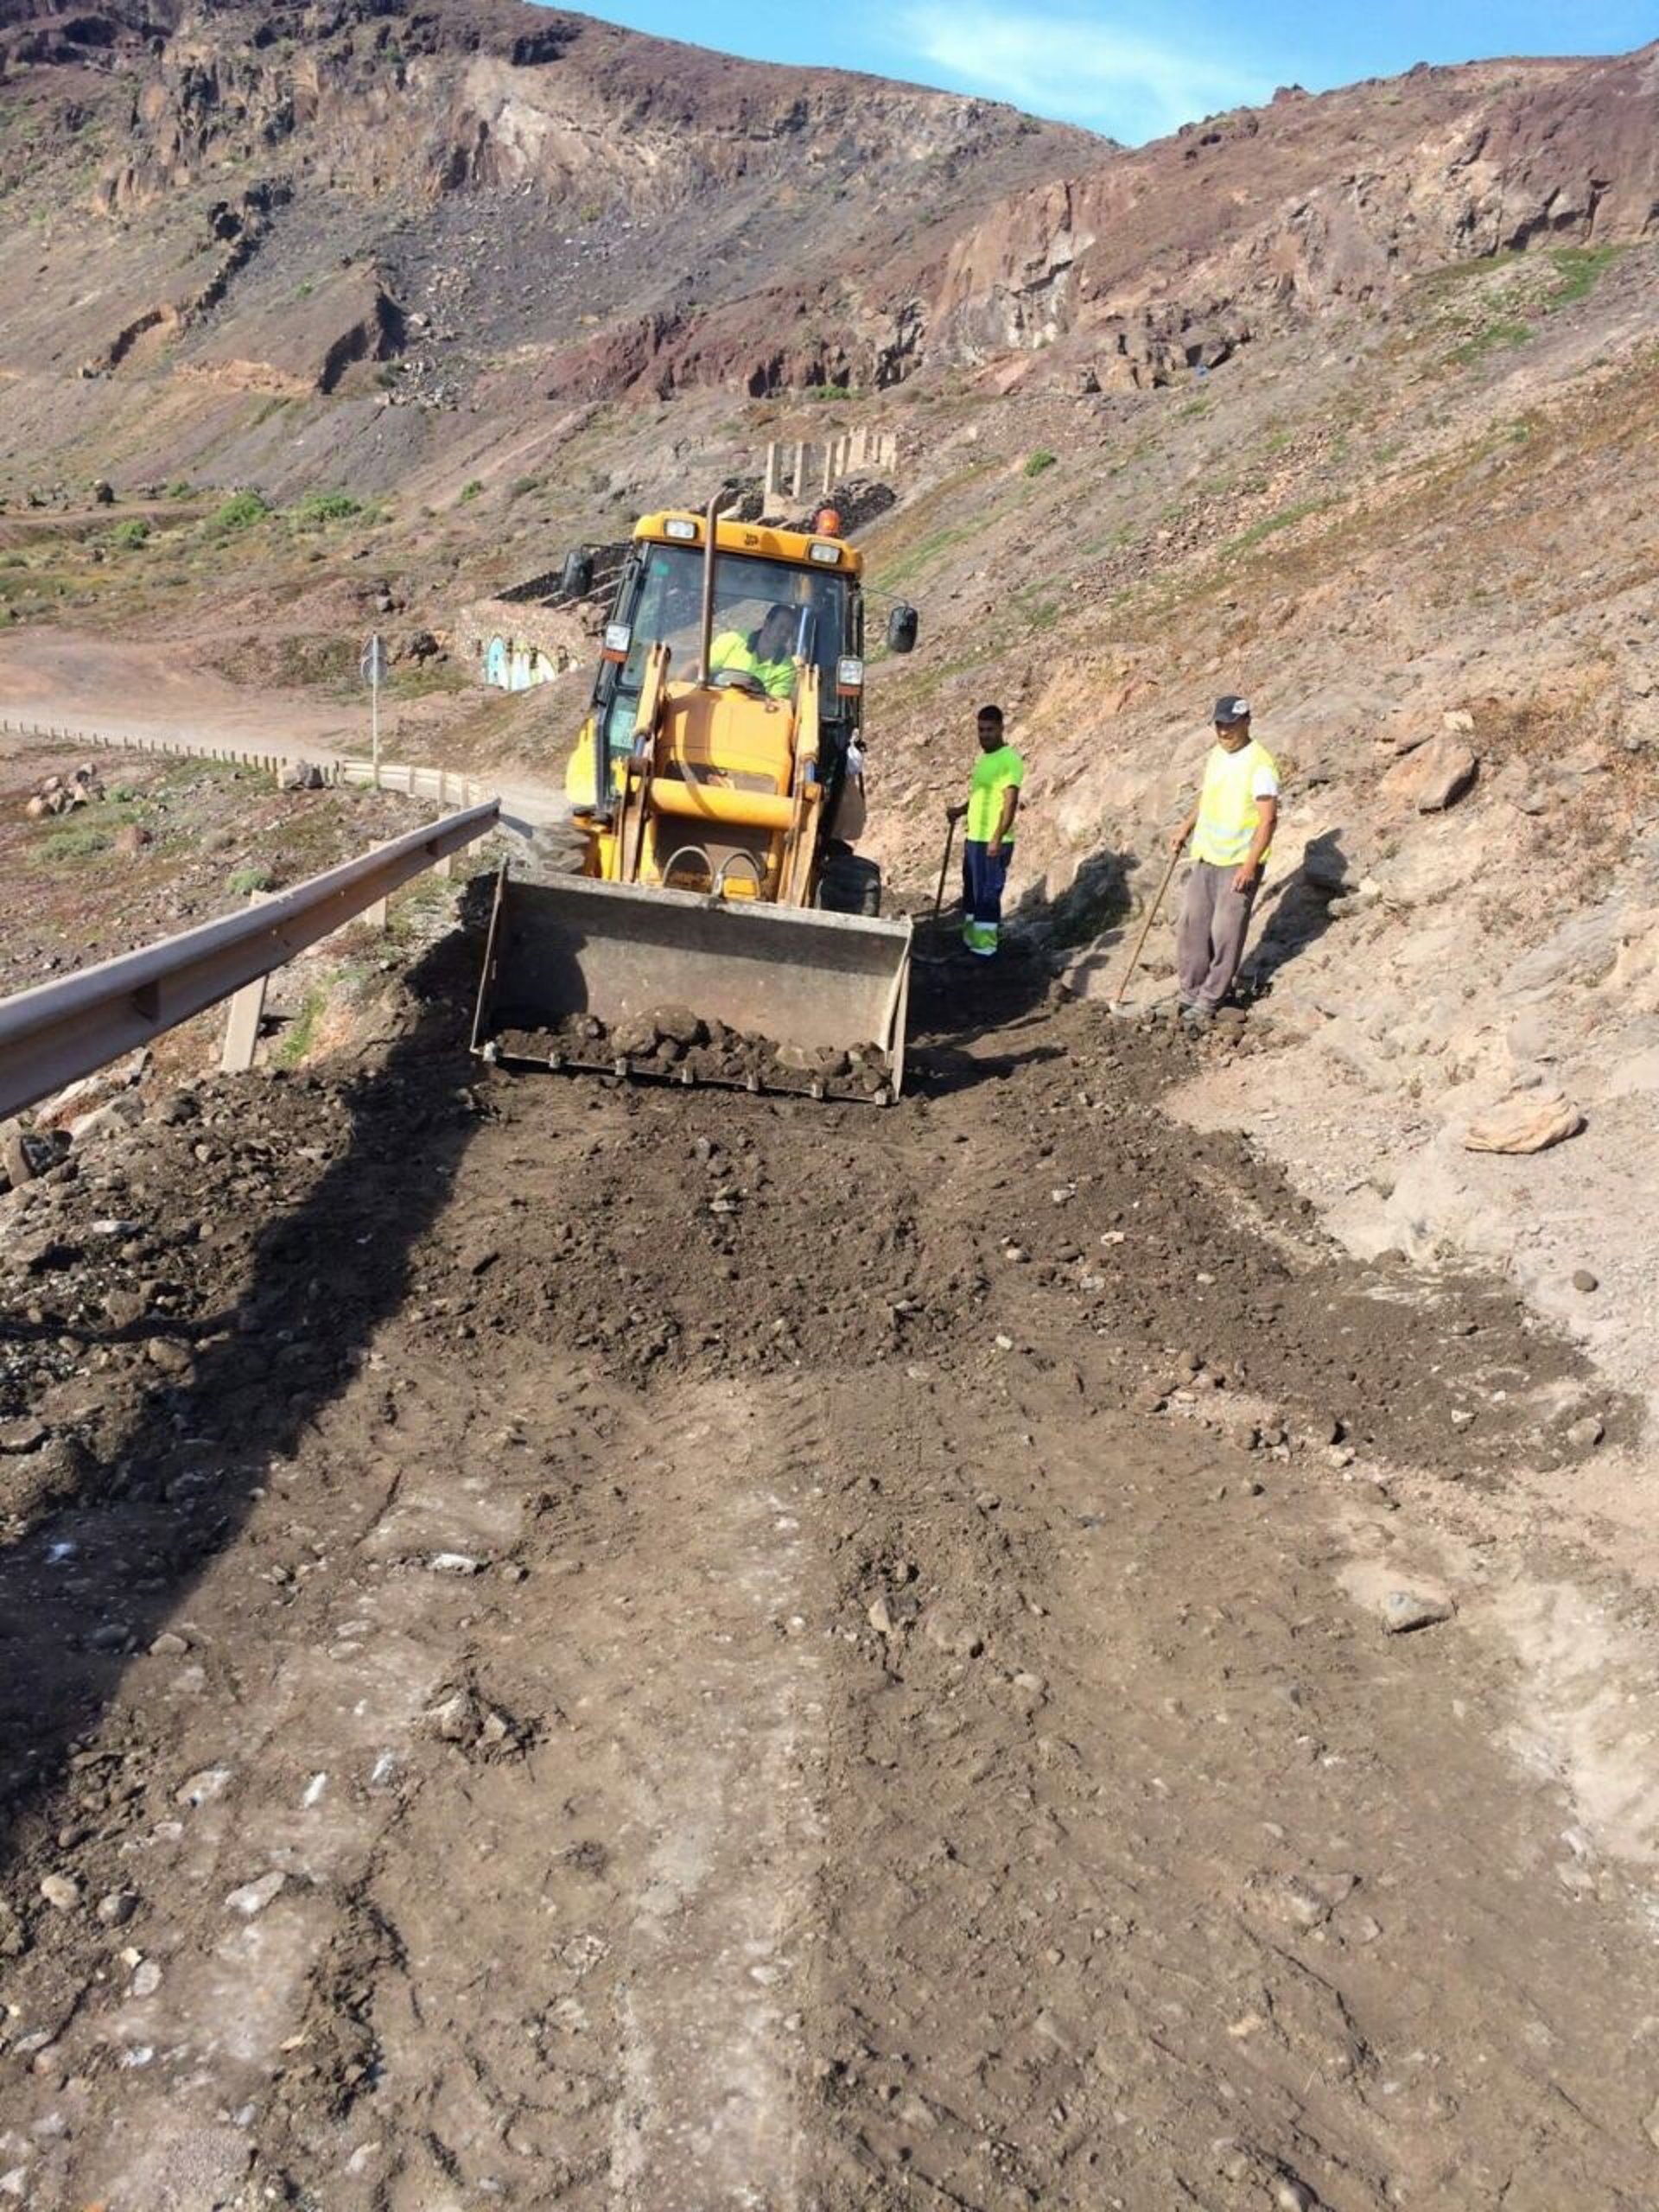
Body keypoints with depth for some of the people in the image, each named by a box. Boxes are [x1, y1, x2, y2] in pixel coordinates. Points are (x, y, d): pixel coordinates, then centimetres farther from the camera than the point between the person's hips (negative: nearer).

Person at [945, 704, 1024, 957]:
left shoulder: (1009, 759, -13)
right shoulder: (983, 758, 15)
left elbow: (1010, 802, -20)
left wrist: (997, 838, -26)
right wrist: (960, 810, 9)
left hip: (993, 843, -9)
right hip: (974, 838, 9)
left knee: (988, 895, -5)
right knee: (972, 893, 16)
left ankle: (985, 948, 1)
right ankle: (971, 940, 27)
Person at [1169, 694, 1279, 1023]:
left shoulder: (1259, 764, -17)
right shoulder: (1216, 754, 8)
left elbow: (1268, 819, -19)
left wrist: (1250, 864, -24)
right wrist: (1187, 826, 17)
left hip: (1240, 862, -8)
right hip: (1206, 856, 8)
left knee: (1226, 932, -2)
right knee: (1192, 925, 9)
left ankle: (1209, 1001, 8)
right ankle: (1191, 994, 21)